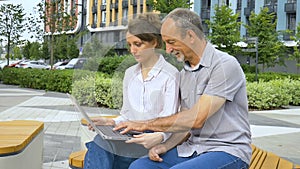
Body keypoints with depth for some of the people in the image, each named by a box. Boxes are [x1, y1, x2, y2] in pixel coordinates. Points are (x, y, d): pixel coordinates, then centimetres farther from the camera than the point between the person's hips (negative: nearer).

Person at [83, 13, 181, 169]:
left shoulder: (170, 75, -4)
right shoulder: (130, 74, 16)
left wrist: (159, 136, -30)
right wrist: (112, 122, 0)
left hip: (152, 143, -5)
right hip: (129, 137, 5)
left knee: (101, 145, -30)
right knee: (97, 146, -27)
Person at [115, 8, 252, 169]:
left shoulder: (225, 65, -14)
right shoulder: (184, 73, 12)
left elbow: (196, 119, -20)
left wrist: (146, 124, -12)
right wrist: (165, 146, -6)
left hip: (226, 150, -7)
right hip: (191, 148, 7)